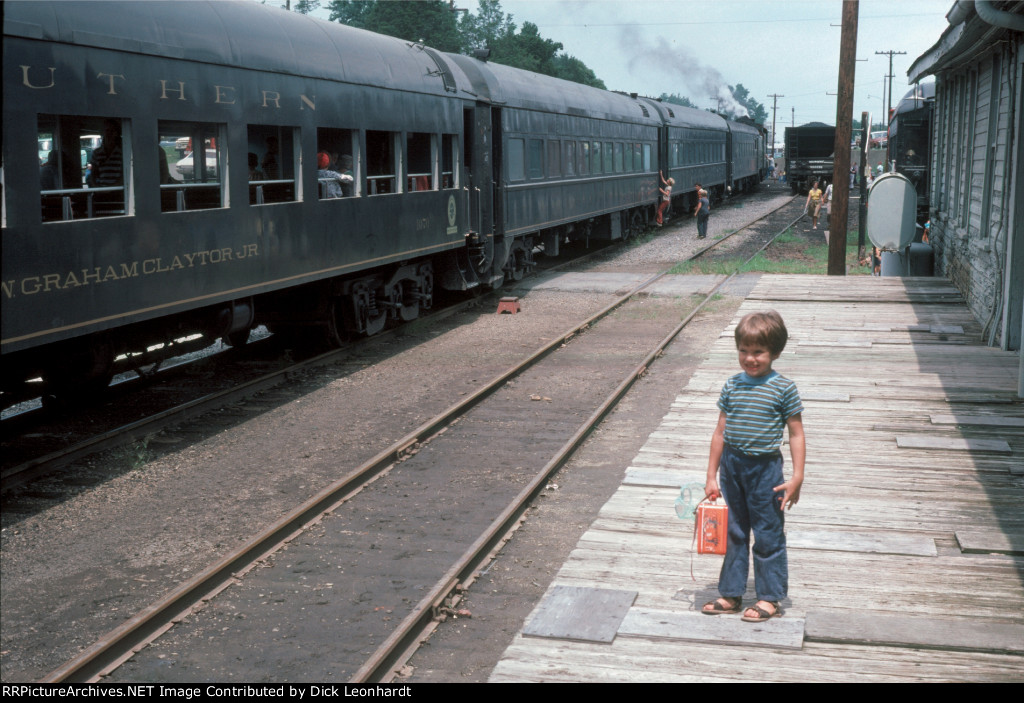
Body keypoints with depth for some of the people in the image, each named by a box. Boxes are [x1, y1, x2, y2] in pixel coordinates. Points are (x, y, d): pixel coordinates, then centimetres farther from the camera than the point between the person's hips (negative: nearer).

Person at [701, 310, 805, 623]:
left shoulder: (783, 389, -8)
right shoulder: (731, 386, 3)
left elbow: (796, 435, -4)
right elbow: (720, 432, 7)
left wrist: (797, 477, -10)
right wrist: (711, 476, 8)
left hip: (765, 468, -4)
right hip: (731, 465, 4)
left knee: (768, 535, 6)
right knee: (733, 533, 14)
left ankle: (769, 598, 20)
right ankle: (731, 594, 25)